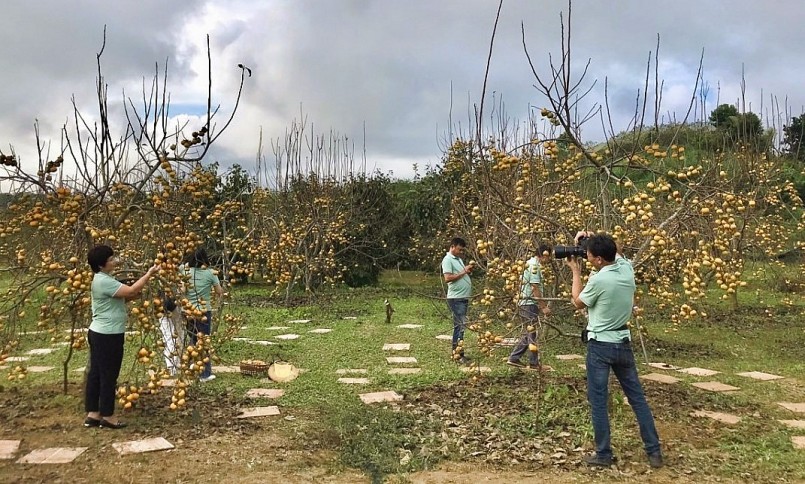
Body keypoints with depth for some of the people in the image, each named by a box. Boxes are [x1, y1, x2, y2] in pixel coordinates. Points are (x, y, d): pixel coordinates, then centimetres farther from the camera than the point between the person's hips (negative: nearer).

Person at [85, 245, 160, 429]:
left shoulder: (102, 279, 13)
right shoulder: (104, 281, -20)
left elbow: (123, 296, 14)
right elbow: (130, 291, -25)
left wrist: (136, 294, -3)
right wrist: (149, 274, -17)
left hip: (99, 333, 10)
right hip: (108, 335, -10)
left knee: (96, 373, 13)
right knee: (108, 375, 0)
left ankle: (93, 414, 20)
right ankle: (107, 416, 11)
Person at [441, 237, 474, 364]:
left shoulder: (458, 259, 18)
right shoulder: (448, 259, -11)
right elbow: (447, 278, -21)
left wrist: (469, 270, 5)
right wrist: (463, 272, -17)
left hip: (463, 298, 10)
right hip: (456, 298, -10)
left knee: (458, 326, 13)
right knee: (461, 325, -11)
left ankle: (456, 352, 19)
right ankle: (459, 354, -9)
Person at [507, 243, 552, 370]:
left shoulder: (530, 263, 16)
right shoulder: (535, 265, -15)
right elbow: (535, 288, -20)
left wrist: (542, 305, 23)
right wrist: (544, 307, -18)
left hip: (524, 303, 10)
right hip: (530, 304, -10)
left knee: (527, 334, 15)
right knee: (532, 335, -1)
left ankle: (513, 358, 16)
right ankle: (534, 363, 6)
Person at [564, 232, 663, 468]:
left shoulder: (598, 280, -21)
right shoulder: (627, 268, -3)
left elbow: (578, 302, -2)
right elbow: (614, 254, 21)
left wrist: (575, 271, 4)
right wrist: (589, 241, 11)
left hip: (600, 345, -6)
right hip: (623, 343, 6)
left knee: (598, 401, 5)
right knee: (637, 397, 13)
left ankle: (603, 454, 12)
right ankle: (654, 451, 18)